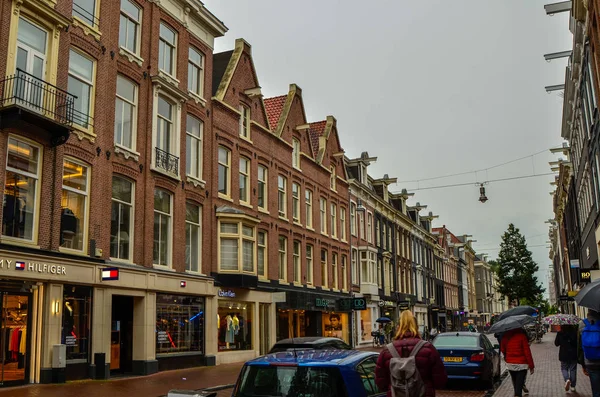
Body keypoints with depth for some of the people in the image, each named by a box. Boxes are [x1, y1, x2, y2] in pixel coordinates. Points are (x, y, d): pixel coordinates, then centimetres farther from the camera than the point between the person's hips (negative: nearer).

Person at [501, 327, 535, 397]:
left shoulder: (505, 336, -2)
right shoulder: (522, 335, -15)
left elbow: (502, 349, 10)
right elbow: (527, 352, -14)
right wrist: (531, 366, -6)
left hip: (510, 364, 4)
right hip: (521, 364, -4)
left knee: (515, 384, 20)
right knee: (519, 385, -4)